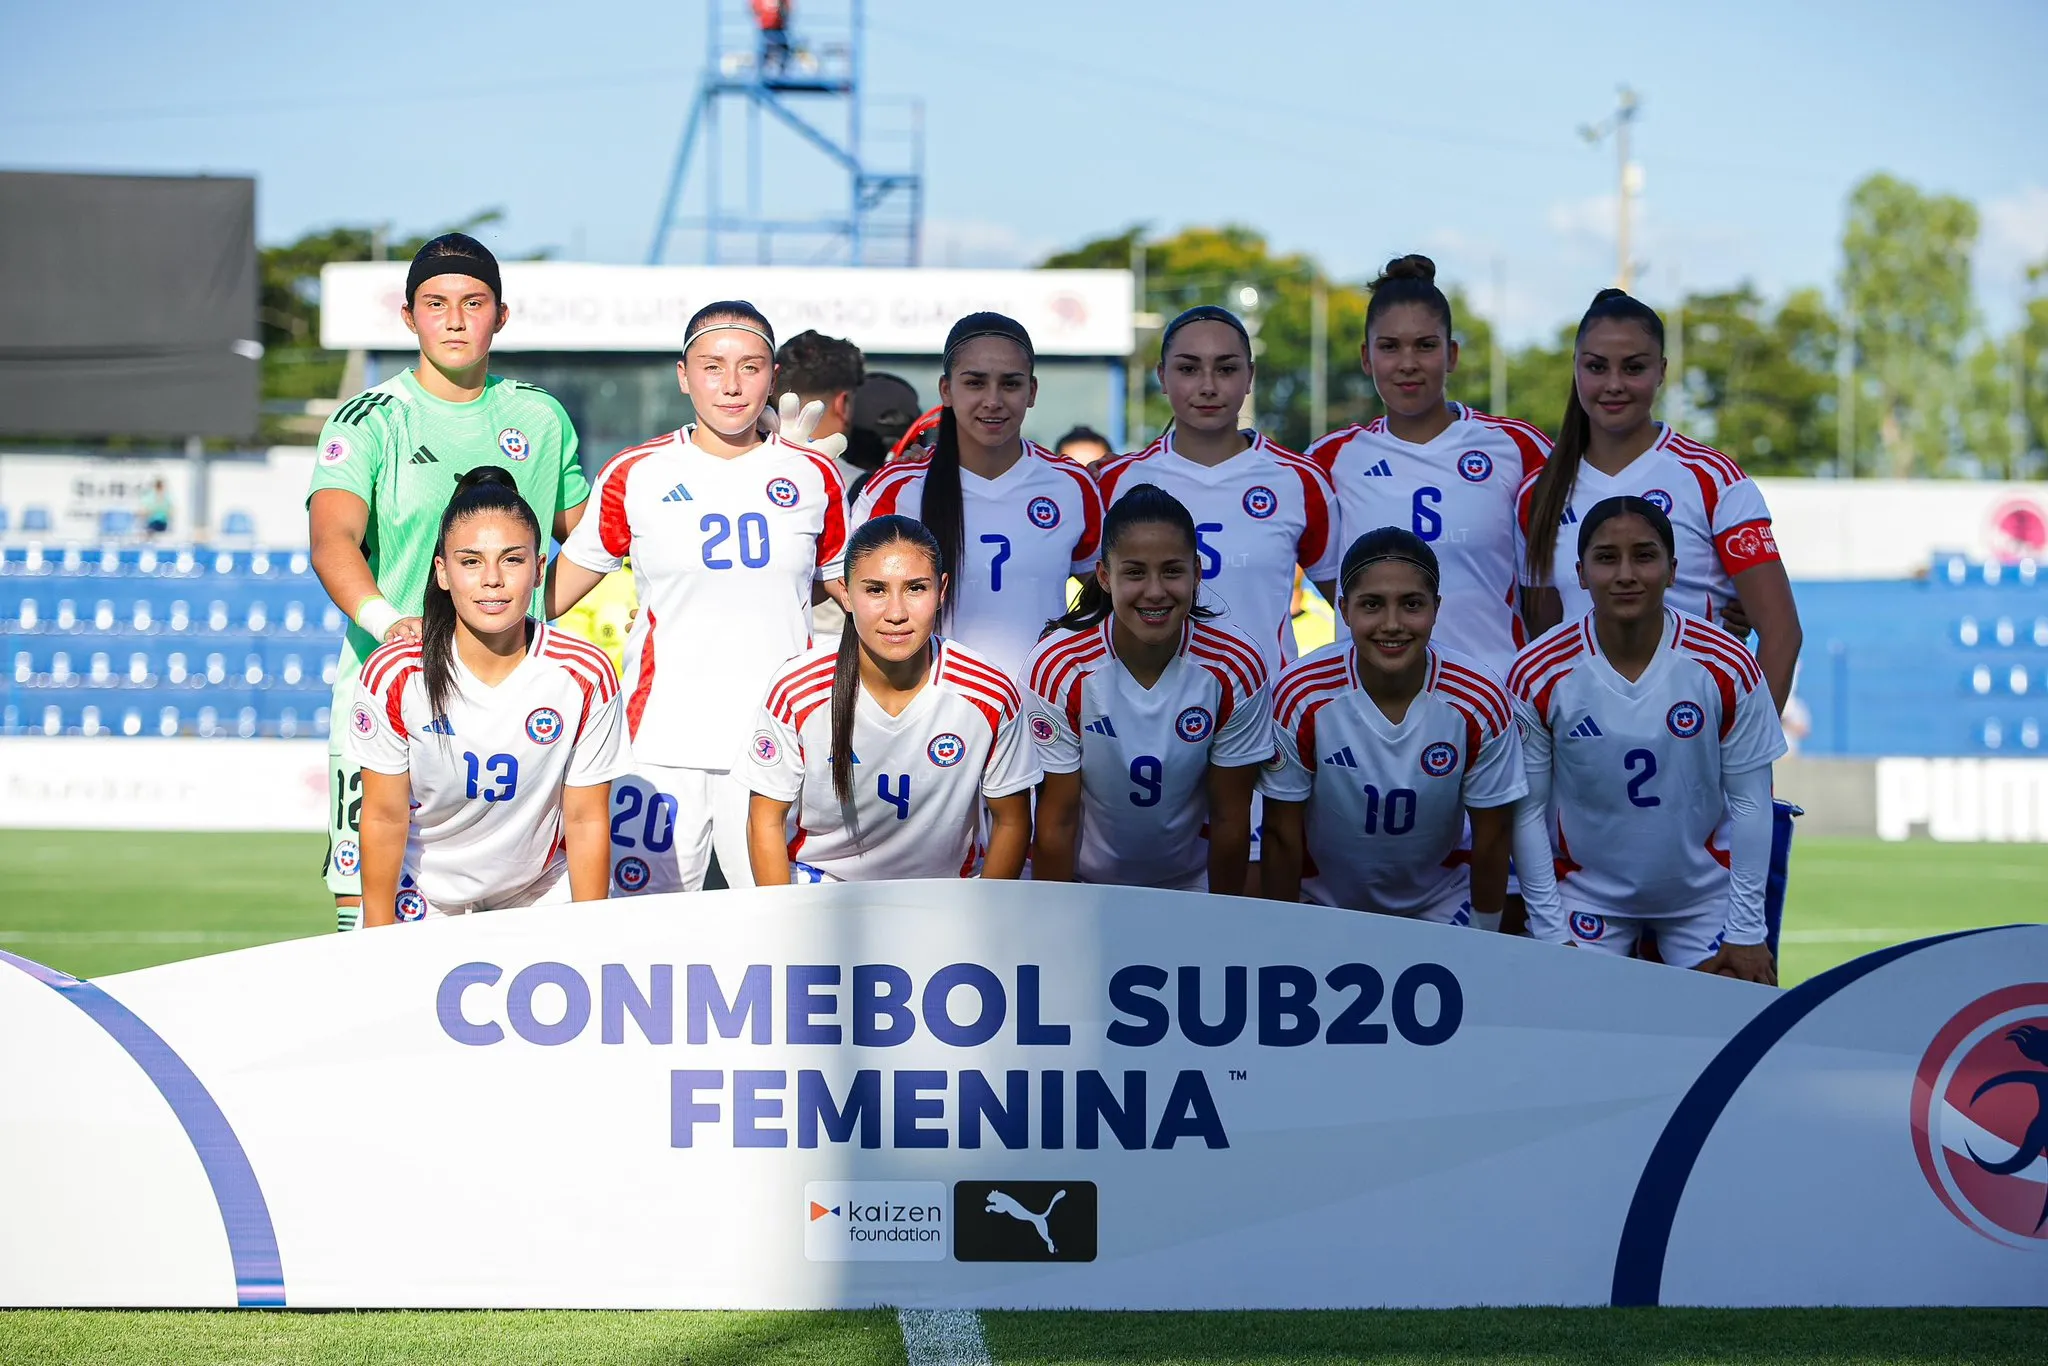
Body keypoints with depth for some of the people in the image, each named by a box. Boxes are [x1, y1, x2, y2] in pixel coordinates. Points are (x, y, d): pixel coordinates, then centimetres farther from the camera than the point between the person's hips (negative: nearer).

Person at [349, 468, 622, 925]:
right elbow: (384, 817, -11)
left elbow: (587, 820, -10)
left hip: (541, 893, 1)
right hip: (425, 894, -1)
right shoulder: (393, 674, -21)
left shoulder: (585, 675, -19)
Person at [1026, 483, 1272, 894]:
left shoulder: (1235, 669, -13)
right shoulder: (1057, 669, -17)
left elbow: (1229, 818, -4)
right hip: (1082, 882, -1)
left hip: (1190, 886, 1)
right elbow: (1057, 820, -9)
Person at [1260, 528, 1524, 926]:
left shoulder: (1480, 702, -22)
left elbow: (1492, 836, -9)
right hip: (1323, 905, 0)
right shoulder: (1301, 695, -24)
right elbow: (1283, 833, -13)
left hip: (1439, 907, 0)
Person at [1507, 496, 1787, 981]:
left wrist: (1746, 932, -7)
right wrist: (1550, 932, -9)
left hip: (1703, 896, 0)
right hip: (1586, 895, 0)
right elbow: (1527, 811, -8)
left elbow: (1750, 802, -8)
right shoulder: (1537, 676, -15)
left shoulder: (1727, 667, -15)